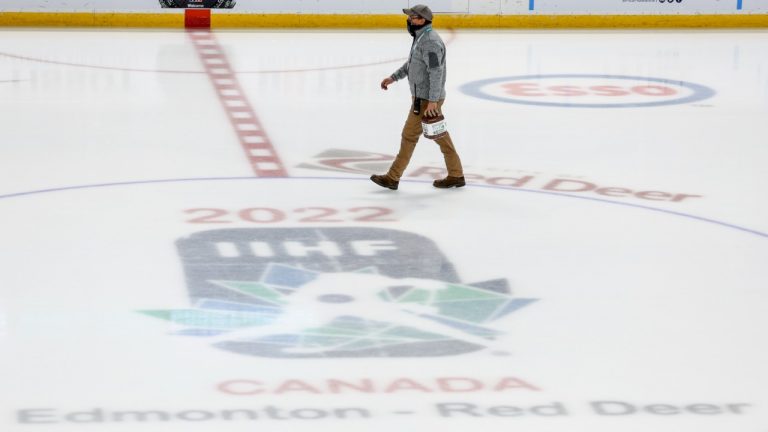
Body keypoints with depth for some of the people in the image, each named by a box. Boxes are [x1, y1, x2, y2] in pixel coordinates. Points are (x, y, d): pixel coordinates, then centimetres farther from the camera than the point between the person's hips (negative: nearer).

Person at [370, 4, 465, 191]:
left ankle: (393, 178, 4)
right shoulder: (421, 37, 12)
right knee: (439, 135, 14)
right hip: (423, 96, 10)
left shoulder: (430, 41, -20)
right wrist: (393, 77, 21)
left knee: (410, 135, -3)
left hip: (427, 99, -10)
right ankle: (456, 175, 19)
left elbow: (436, 72, -25)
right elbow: (411, 63, 26)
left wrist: (432, 101, -27)